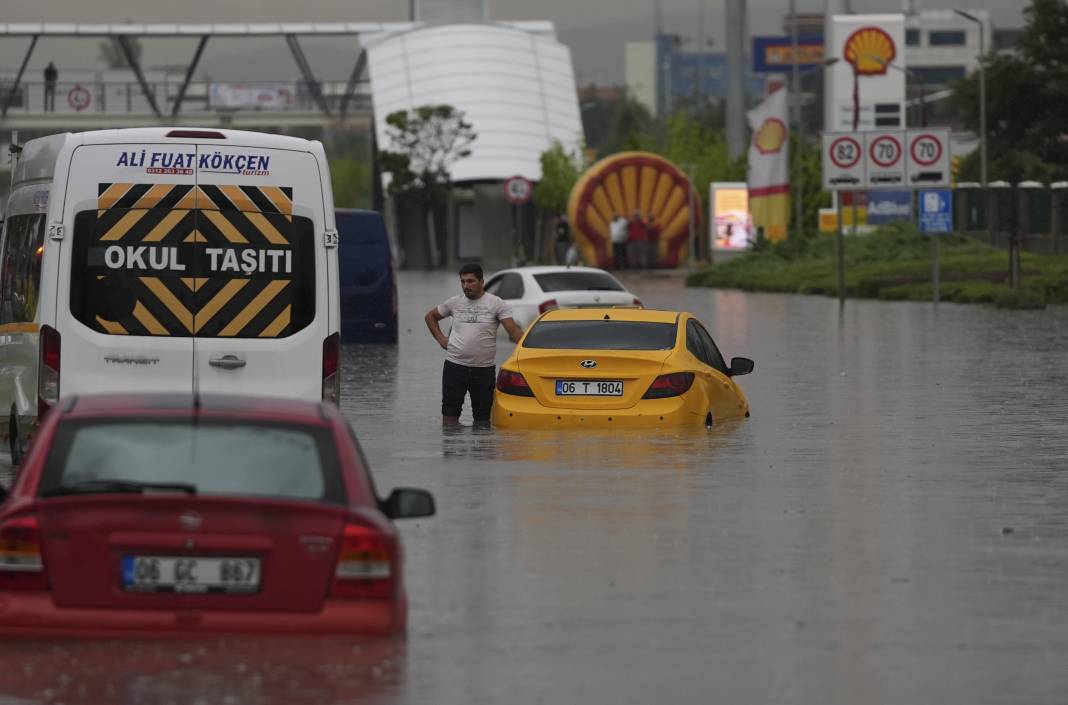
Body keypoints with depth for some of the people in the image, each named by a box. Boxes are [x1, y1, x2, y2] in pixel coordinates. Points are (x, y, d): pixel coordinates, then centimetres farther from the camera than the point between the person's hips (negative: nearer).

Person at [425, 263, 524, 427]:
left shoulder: (496, 304, -2)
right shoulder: (455, 302, 7)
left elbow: (514, 330, -8)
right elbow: (430, 316, 23)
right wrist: (440, 338, 10)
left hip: (484, 369, -2)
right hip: (455, 366, 2)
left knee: (482, 416, 4)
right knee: (450, 412, 1)